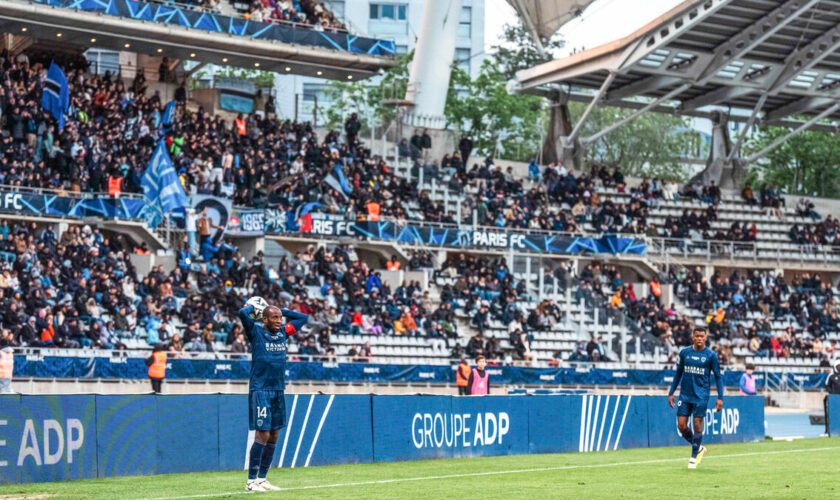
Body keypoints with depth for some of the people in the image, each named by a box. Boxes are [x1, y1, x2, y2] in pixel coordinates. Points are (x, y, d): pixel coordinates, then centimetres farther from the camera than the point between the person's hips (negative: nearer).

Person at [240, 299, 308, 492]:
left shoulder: (283, 332, 11)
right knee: (262, 434, -10)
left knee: (274, 436, 8)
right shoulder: (256, 331, -5)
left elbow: (303, 317, 21)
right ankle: (251, 480, -4)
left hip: (278, 390, 7)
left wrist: (281, 311, 14)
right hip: (260, 390, -7)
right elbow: (243, 313, -22)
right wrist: (253, 306, -2)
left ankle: (262, 478, 16)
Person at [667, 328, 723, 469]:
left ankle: (694, 456, 12)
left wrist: (720, 398, -6)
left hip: (701, 396, -3)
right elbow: (678, 373, 14)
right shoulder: (684, 353, 5)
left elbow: (718, 377, 0)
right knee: (681, 425, -1)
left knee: (697, 425, -3)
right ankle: (699, 448, 22)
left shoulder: (711, 355, -3)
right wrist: (671, 392, 11)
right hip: (685, 395, 3)